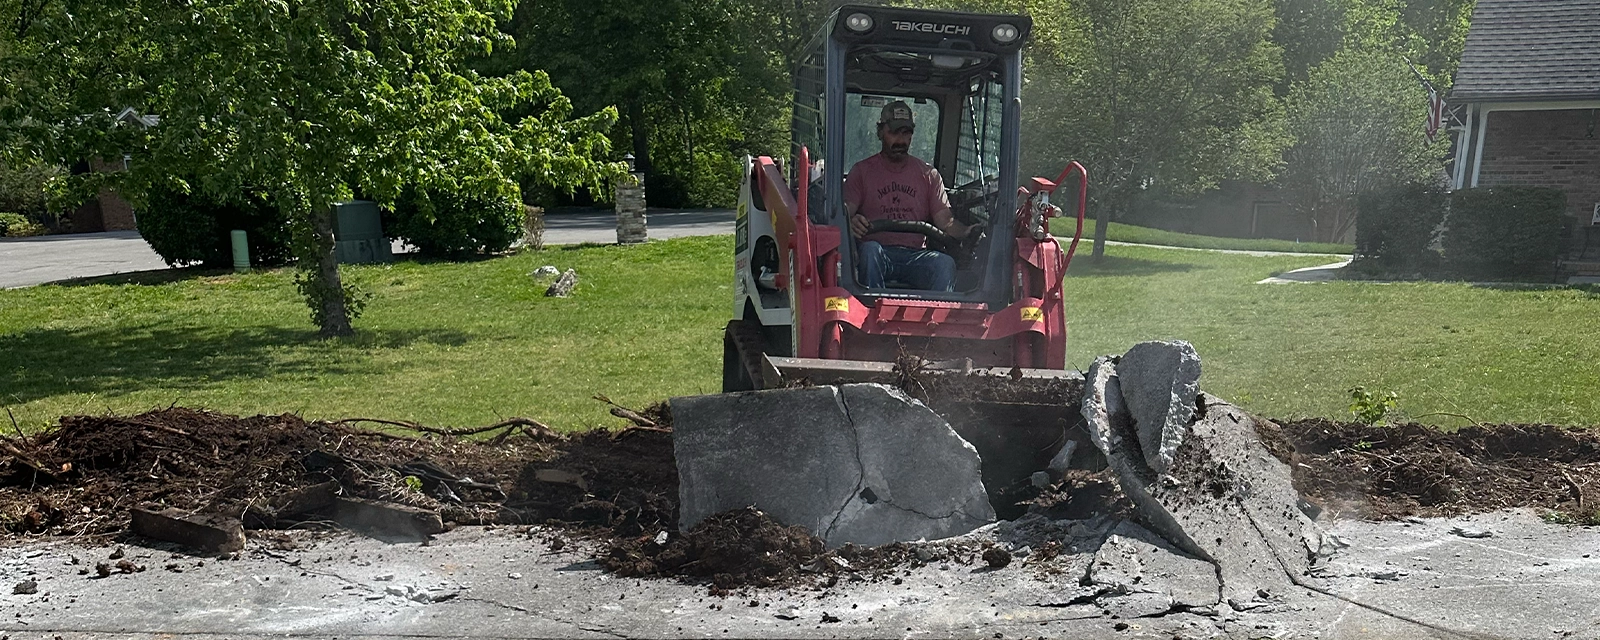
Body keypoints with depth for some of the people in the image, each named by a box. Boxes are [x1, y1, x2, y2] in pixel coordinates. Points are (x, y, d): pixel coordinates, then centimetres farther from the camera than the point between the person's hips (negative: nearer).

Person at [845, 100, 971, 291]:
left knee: (945, 264, -29)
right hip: (879, 253, -1)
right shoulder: (862, 171, 13)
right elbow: (845, 213, 3)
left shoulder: (929, 175, 19)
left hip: (915, 255, 1)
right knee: (869, 250, -36)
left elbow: (944, 220, 11)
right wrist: (852, 223, -23)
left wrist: (967, 231, -13)